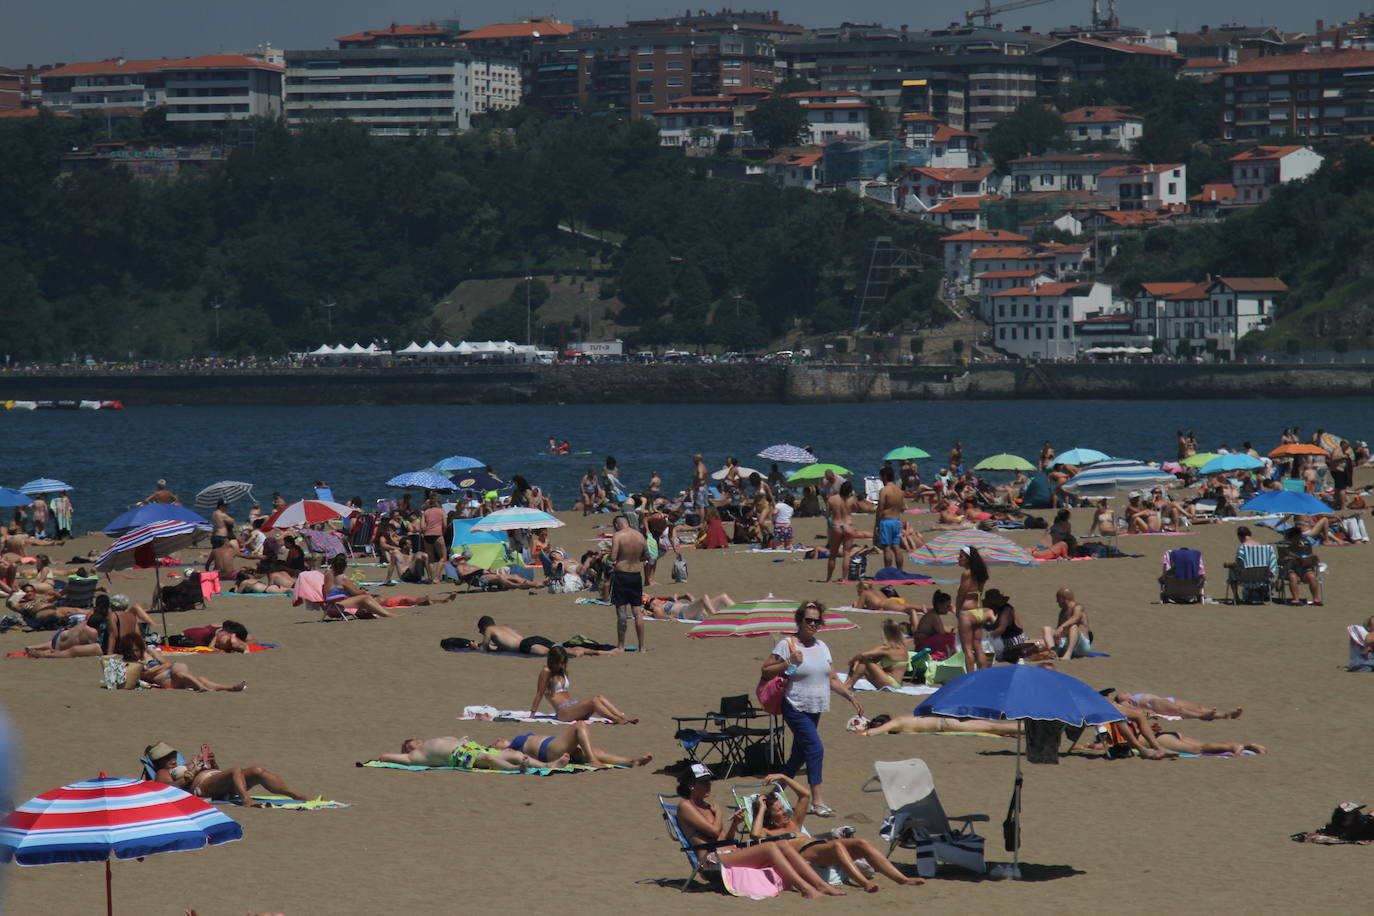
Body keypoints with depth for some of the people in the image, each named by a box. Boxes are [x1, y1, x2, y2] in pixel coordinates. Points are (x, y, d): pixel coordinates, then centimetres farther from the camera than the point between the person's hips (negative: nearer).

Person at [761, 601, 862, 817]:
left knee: (799, 755, 12)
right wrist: (789, 663, -20)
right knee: (815, 748, -16)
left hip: (815, 710, 7)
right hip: (796, 709, -7)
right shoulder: (787, 645, -8)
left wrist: (851, 696, 5)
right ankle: (816, 801, -15)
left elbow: (832, 679, 15)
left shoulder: (822, 647, 12)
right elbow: (765, 671, -8)